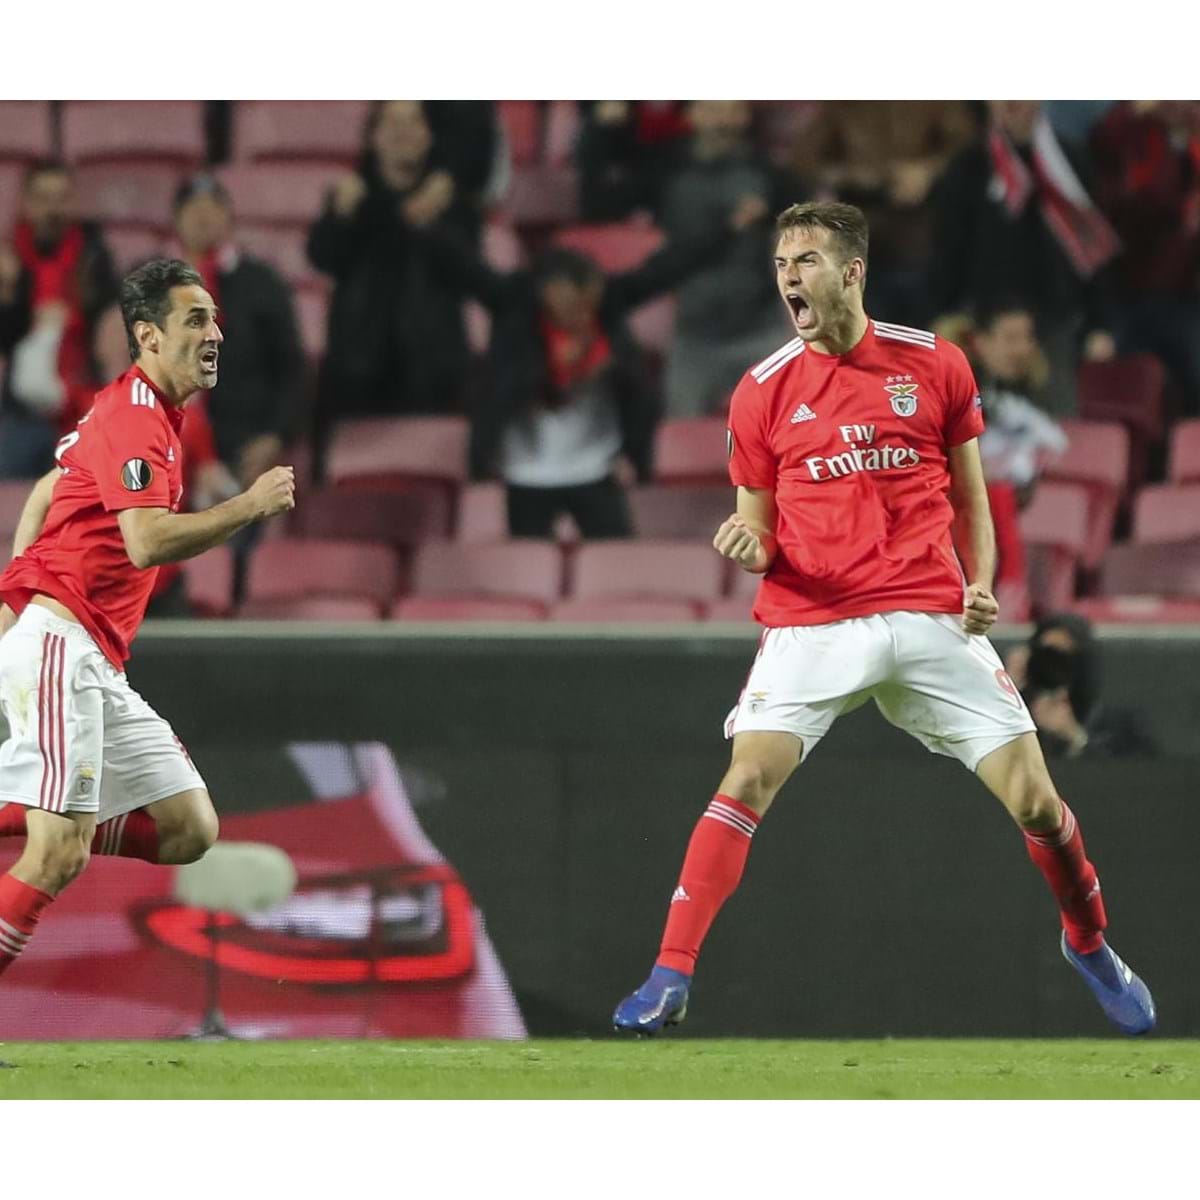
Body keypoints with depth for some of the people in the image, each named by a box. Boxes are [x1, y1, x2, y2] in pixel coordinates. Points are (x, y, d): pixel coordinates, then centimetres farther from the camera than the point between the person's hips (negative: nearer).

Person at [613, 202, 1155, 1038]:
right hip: (813, 618, 0)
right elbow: (761, 530, 10)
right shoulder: (764, 391, 4)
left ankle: (1090, 944, 26)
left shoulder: (935, 365, 4)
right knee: (749, 777, -21)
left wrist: (981, 583, -2)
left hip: (932, 616, 0)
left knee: (1035, 801, -2)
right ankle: (670, 978, -17)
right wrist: (748, 546, -13)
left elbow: (970, 496, 13)